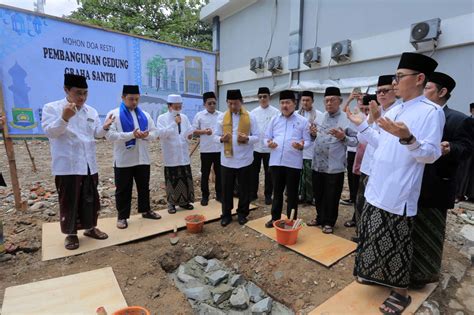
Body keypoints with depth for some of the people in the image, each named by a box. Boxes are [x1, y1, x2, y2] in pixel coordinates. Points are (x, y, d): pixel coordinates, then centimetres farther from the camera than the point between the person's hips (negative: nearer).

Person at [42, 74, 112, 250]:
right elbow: (49, 132, -14)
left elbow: (96, 133, 11)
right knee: (69, 201, 5)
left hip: (89, 164, 5)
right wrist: (64, 118, -31)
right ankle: (71, 233, 21)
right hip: (67, 165, -4)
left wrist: (104, 128, -11)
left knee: (90, 199, 13)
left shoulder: (91, 111, 10)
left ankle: (90, 227, 29)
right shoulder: (52, 108, -4)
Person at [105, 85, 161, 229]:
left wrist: (147, 135, -14)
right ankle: (122, 216, 20)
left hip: (143, 159, 4)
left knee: (144, 186, 15)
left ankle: (146, 210, 31)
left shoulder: (145, 115, 11)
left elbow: (155, 132, 9)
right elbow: (110, 135, -14)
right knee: (123, 189, 7)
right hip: (123, 160, -4)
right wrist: (132, 134, -23)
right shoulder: (114, 114, -4)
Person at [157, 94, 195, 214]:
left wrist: (190, 134, -9)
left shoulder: (184, 117, 8)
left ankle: (184, 201, 24)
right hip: (170, 156, -4)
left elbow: (190, 130, 15)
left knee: (186, 179, 10)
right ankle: (171, 203, 20)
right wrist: (174, 123, -21)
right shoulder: (162, 118, -5)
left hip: (184, 155, 4)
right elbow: (161, 134, -18)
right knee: (172, 180, 5)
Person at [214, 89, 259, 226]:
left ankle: (242, 213, 28)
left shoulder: (250, 117, -2)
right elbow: (215, 136, 6)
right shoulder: (222, 118, 3)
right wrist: (222, 139, -17)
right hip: (227, 160, 1)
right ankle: (226, 214, 25)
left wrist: (247, 139, -22)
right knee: (226, 189, 9)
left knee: (244, 189, 11)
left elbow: (257, 137, -2)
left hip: (244, 160, -1)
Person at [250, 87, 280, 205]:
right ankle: (253, 193, 26)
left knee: (268, 173, 8)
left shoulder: (275, 112, -4)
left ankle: (268, 195, 23)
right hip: (255, 147, 3)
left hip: (269, 147, -3)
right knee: (254, 171, 12)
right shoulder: (254, 112, 6)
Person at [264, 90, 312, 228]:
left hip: (293, 162, -3)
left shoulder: (303, 121, 1)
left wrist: (302, 146, -22)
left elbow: (308, 140, 0)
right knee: (277, 191, 15)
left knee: (292, 193, 8)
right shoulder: (274, 120, 10)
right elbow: (267, 137, 12)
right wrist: (269, 143, -10)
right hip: (276, 161, 3)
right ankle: (275, 218, 29)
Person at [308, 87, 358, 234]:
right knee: (318, 195, 17)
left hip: (335, 166, -5)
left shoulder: (347, 119, -8)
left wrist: (343, 137, -26)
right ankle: (320, 218, 36)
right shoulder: (320, 117, 8)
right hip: (318, 164, 5)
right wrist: (313, 134, -5)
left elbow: (355, 141, -9)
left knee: (332, 197, 8)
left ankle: (329, 222, 26)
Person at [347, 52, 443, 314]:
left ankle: (401, 292, 28)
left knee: (396, 244, 7)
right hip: (377, 188, 8)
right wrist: (361, 125, 15)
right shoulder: (394, 111, 11)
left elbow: (431, 155, -18)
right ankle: (376, 274, 40)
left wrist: (406, 137, -35)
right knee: (374, 237, 20)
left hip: (399, 194, -7)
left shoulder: (431, 111, -12)